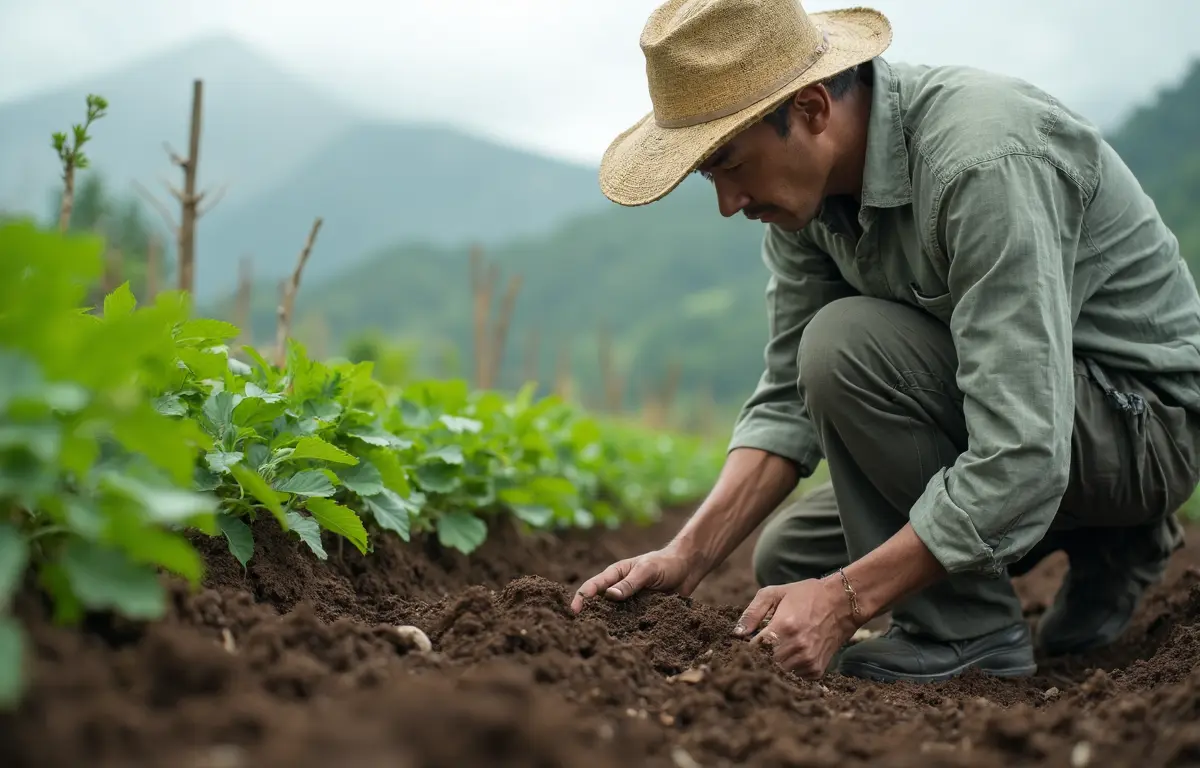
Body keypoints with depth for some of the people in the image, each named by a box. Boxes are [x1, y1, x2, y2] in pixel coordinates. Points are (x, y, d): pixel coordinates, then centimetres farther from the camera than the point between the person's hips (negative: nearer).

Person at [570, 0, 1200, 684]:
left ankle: (971, 633, -12)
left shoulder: (985, 162, -32)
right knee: (787, 562, 10)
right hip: (1023, 419, 9)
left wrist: (844, 600, -32)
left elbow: (1021, 460, -35)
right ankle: (1106, 545, 14)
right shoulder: (805, 182, -5)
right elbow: (789, 401, -2)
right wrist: (688, 556, -13)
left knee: (845, 345, -28)